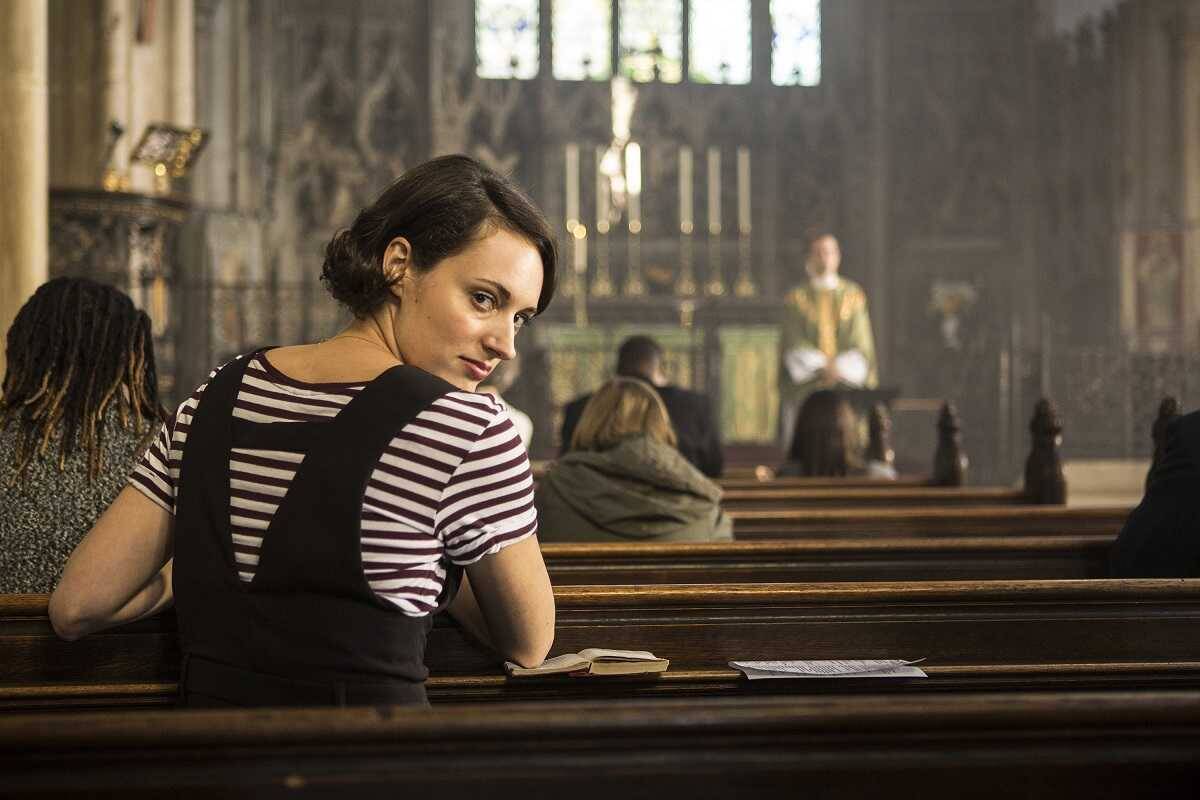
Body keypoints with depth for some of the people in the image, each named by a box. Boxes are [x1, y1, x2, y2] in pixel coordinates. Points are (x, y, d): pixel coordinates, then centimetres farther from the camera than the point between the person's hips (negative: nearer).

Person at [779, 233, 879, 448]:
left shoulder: (854, 296, 10)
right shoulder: (796, 298, 8)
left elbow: (860, 341, 3)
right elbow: (794, 344, -1)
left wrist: (839, 368, -13)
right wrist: (822, 367, -14)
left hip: (847, 381, 1)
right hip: (805, 385, 0)